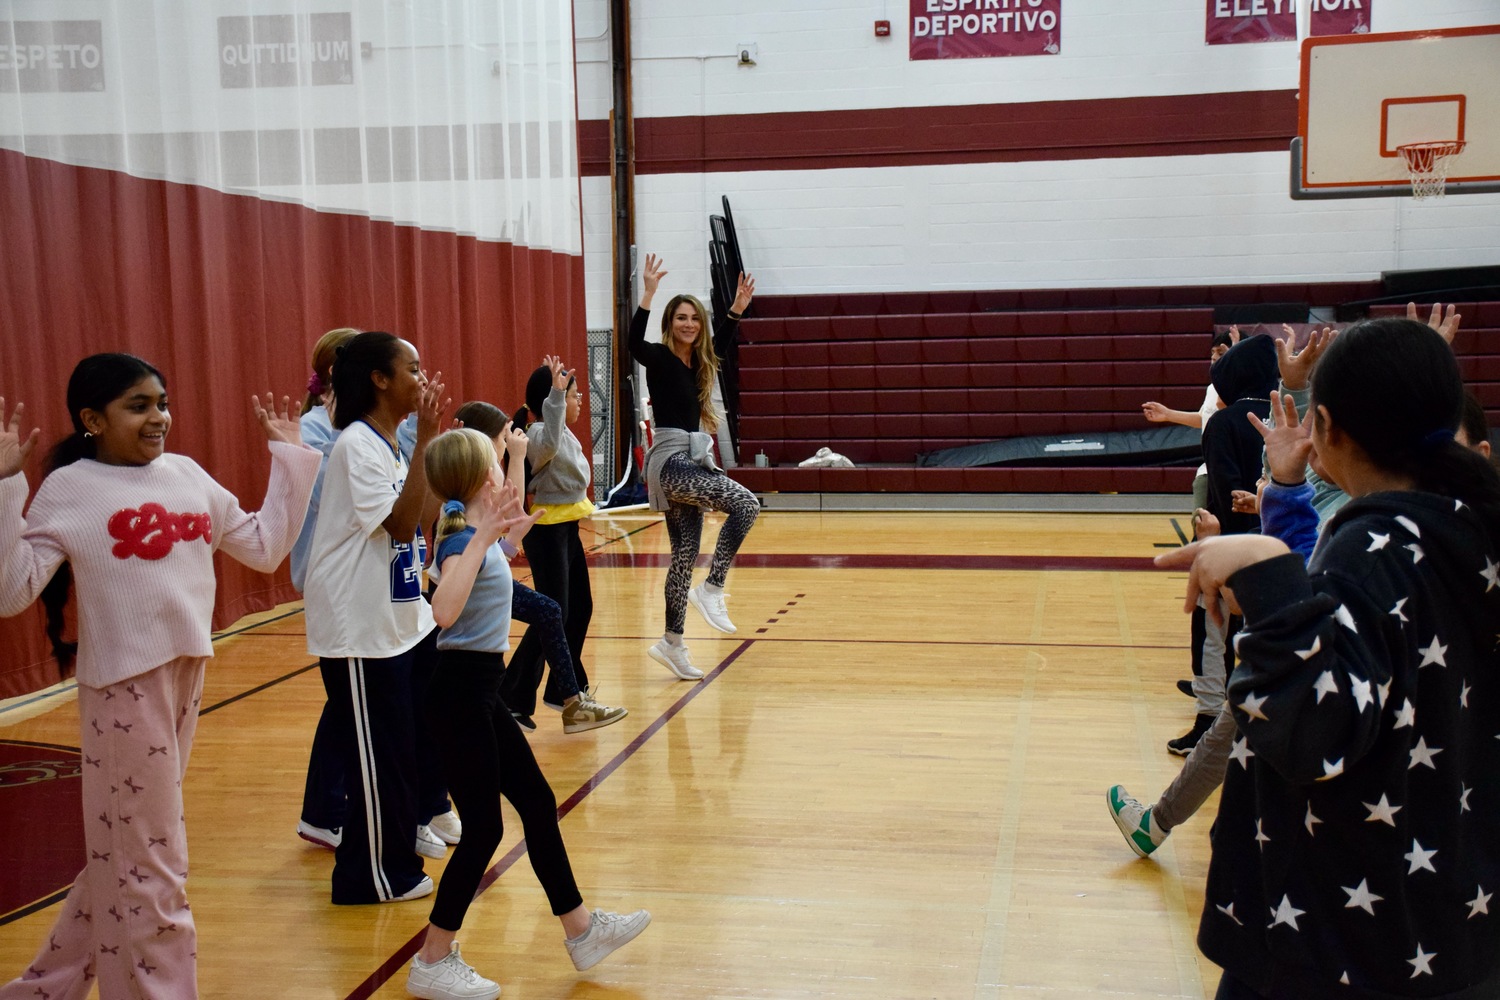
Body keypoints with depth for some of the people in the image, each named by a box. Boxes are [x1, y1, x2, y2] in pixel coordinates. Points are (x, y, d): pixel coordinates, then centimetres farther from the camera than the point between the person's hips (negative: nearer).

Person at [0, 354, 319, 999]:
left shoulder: (187, 474, 8)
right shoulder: (68, 490, -8)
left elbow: (265, 547, 11)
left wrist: (288, 456, 10)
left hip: (187, 673, 6)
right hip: (124, 684, -6)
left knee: (124, 855, 19)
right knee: (148, 870, 5)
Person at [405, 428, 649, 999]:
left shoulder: (481, 535, 8)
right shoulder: (462, 538, -18)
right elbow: (444, 611, -38)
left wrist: (512, 537, 23)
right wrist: (482, 536, -36)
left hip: (482, 692, 10)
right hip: (460, 694, -10)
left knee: (538, 804, 15)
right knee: (484, 830, -2)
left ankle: (581, 930, 26)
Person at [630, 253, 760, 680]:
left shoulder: (696, 362, 11)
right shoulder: (659, 357, -9)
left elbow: (718, 341, 31)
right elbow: (634, 344, -31)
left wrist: (738, 308, 22)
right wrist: (648, 294, -38)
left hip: (692, 460, 8)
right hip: (670, 460, -8)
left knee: (685, 555, 11)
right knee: (745, 503, -23)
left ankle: (672, 643, 19)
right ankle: (712, 589, -14)